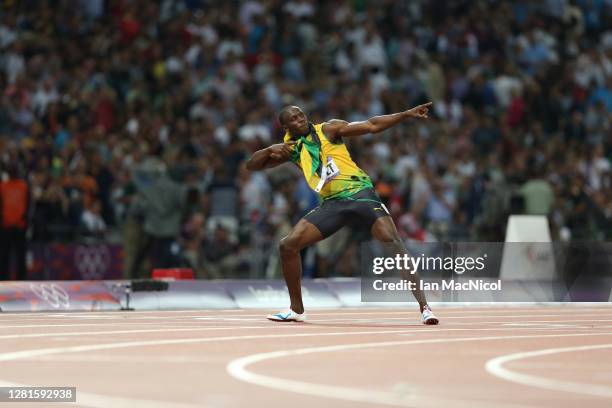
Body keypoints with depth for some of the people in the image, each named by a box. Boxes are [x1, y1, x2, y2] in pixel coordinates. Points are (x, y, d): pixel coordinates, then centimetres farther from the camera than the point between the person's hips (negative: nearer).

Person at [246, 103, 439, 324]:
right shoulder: (290, 148, 12)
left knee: (393, 243, -21)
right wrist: (271, 150, -7)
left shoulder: (327, 129, 0)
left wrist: (406, 114, -19)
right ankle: (297, 309, 12)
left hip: (359, 192, -5)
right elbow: (252, 164, 14)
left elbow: (371, 126, -8)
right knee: (288, 245, -3)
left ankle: (423, 306, -21)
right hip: (331, 204, 5)